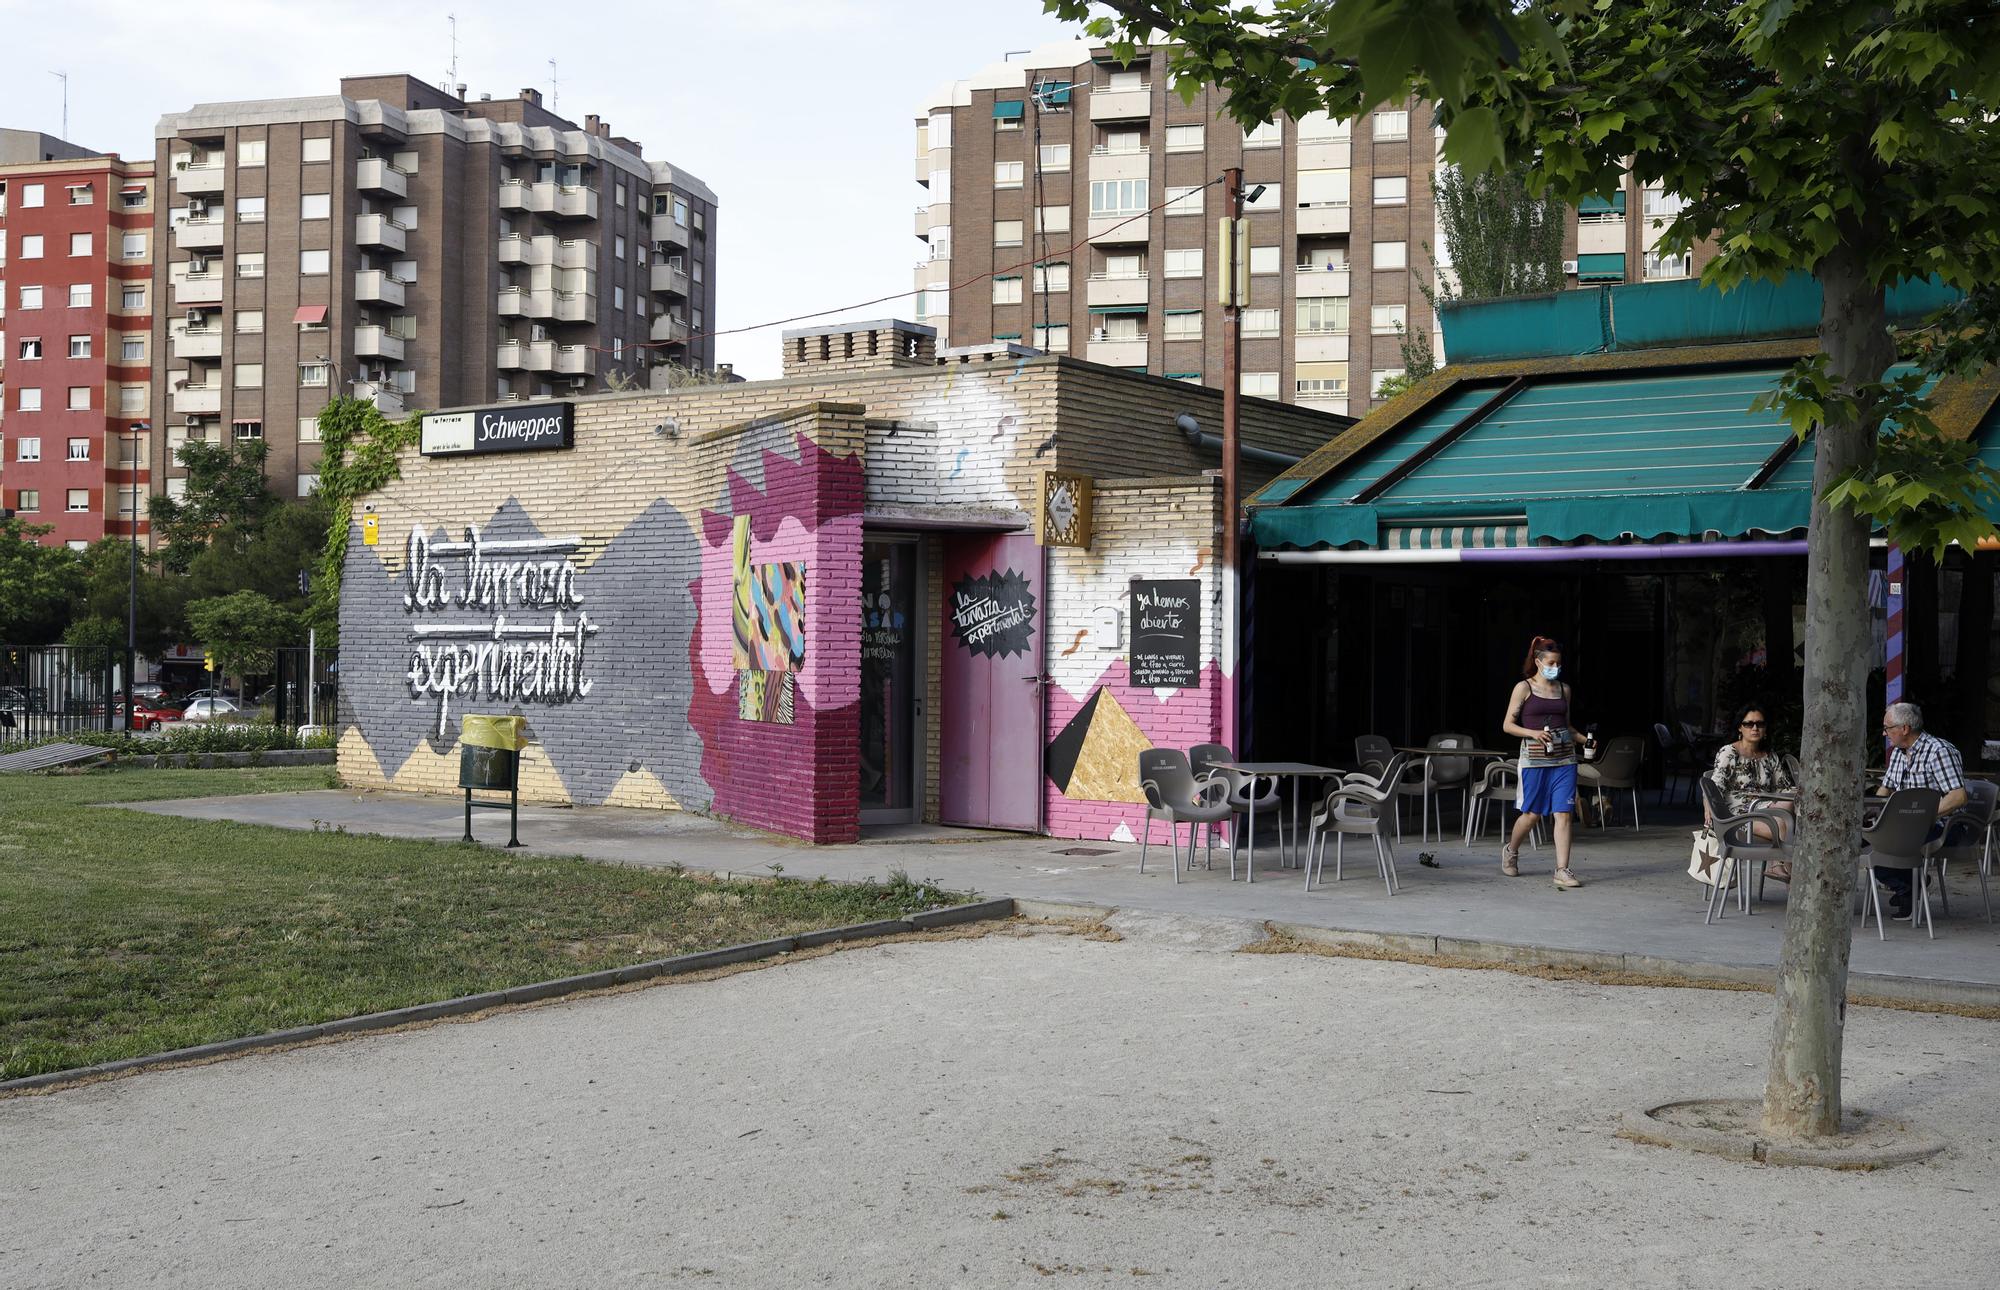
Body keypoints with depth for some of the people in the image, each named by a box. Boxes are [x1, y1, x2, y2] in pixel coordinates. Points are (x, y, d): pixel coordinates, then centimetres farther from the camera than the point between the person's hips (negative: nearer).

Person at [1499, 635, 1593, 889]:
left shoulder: (1564, 689, 12)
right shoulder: (1524, 688, -1)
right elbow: (1507, 724, -2)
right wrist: (1533, 733, -17)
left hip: (1564, 758, 3)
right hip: (1535, 757, -3)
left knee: (1563, 813, -4)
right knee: (1533, 813, 5)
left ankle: (1562, 870, -4)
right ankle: (1511, 850, 32)